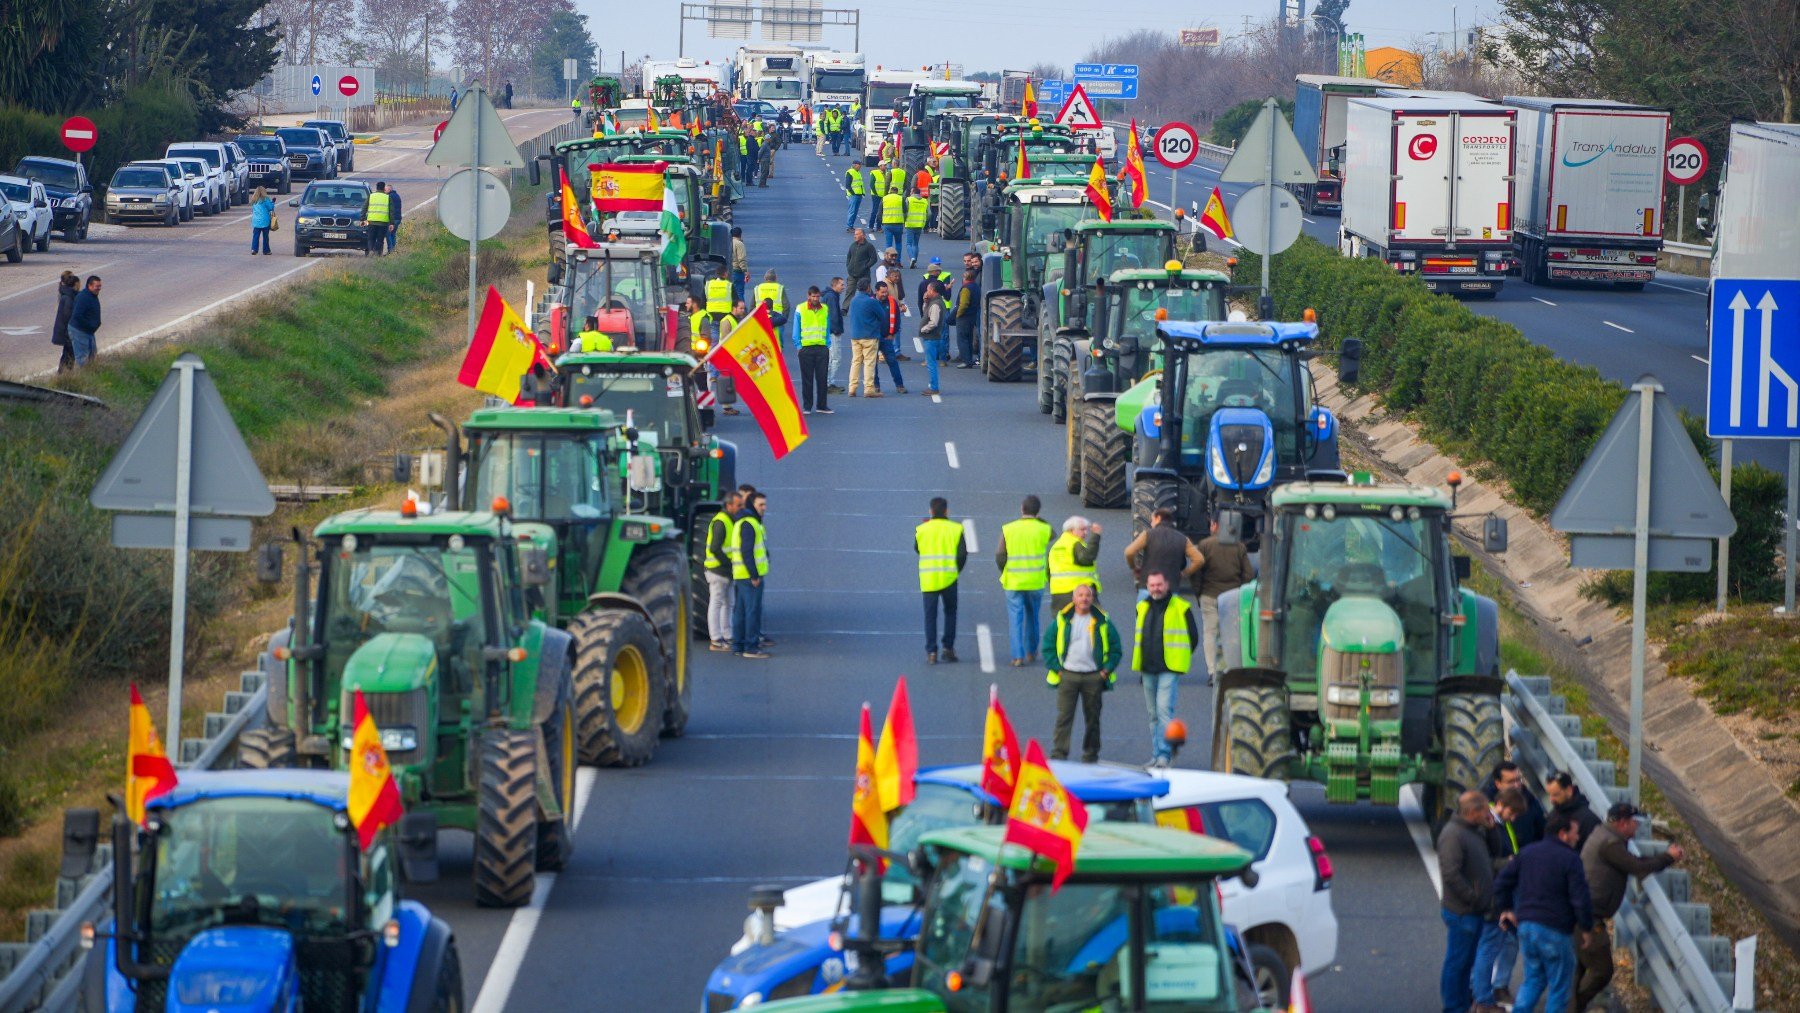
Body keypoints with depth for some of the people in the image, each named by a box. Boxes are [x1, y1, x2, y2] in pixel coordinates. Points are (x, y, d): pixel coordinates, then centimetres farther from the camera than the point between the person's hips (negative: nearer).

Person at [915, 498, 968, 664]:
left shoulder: (921, 530, -1)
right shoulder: (956, 529, -4)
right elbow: (963, 553, -6)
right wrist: (957, 570, 10)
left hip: (928, 579, 0)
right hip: (949, 578, 0)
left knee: (930, 615, 5)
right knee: (950, 613, 15)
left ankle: (931, 652, -1)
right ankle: (947, 648, 10)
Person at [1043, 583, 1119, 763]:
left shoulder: (1102, 622, 3)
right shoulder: (1062, 620, 3)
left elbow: (1115, 648, 9)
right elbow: (1048, 645, 8)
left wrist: (1106, 670, -1)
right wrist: (1056, 668, -1)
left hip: (1093, 677, 1)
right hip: (1068, 675, -1)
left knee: (1092, 718, 7)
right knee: (1064, 717, -7)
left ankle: (1090, 754, 17)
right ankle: (1058, 754, -7)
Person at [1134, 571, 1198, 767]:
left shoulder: (1180, 608, -5)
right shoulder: (1143, 608, 12)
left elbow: (1193, 637, 0)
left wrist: (1178, 659, 0)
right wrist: (1141, 660, 14)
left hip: (1168, 670, -6)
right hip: (1148, 669, 6)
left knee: (1164, 709, -16)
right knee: (1154, 714, 11)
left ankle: (1164, 753, -18)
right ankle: (1156, 754, 17)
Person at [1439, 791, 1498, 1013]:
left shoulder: (1475, 831, 12)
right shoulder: (1453, 835, -20)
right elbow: (1450, 874, -27)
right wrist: (1473, 897, -21)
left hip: (1475, 911, 10)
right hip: (1461, 912, -10)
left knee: (1468, 962, 19)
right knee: (1456, 963, 0)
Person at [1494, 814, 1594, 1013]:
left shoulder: (1528, 852, 9)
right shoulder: (1570, 859, -11)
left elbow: (1501, 882, 12)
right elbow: (1581, 898, -15)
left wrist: (1505, 908, 24)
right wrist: (1585, 927, -2)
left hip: (1526, 924, 6)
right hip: (1555, 930, -6)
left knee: (1533, 979, 18)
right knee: (1559, 985, 6)